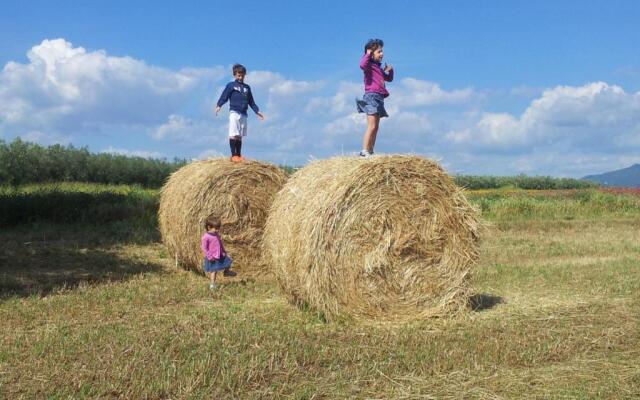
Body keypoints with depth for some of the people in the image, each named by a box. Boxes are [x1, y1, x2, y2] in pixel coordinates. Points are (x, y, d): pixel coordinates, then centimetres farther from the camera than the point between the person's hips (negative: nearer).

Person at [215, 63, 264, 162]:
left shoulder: (247, 87, 18)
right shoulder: (231, 85, 3)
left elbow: (251, 101, 22)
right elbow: (224, 97, -5)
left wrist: (257, 111, 17)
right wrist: (218, 106, -21)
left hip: (243, 114, 5)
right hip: (234, 113, -5)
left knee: (240, 136, 7)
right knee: (233, 135, -9)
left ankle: (239, 155, 9)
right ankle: (233, 155, -9)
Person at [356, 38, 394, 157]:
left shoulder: (378, 67, 22)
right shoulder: (369, 65, -5)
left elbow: (389, 78, 34)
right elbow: (362, 65, -31)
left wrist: (390, 70, 15)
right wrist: (368, 54, -16)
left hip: (378, 98, 10)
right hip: (371, 96, -10)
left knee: (375, 127, 9)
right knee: (371, 126, -16)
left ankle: (370, 152, 12)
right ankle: (364, 152, -17)